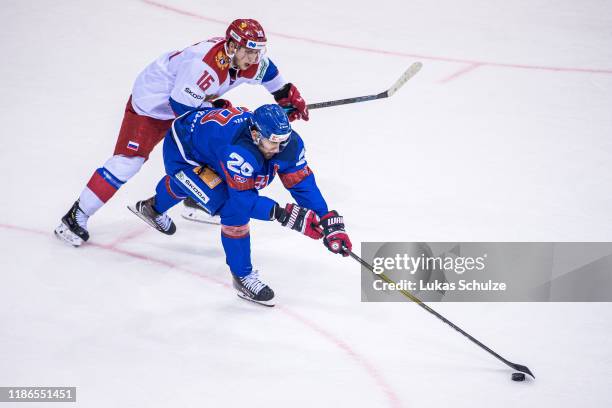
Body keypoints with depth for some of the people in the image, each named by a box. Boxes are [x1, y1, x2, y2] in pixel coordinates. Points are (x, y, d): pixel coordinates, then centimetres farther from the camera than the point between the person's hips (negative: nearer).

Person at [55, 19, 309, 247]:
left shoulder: (248, 58, -12)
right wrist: (220, 108, -21)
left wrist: (288, 96, 18)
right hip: (152, 102, -9)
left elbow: (267, 71, 12)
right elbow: (181, 107, -33)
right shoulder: (204, 65, -38)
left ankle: (198, 201, 27)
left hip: (192, 102, 9)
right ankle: (76, 217, -11)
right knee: (128, 161, -16)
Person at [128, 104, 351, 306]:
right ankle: (243, 276, -7)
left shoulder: (288, 142, -26)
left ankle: (154, 207, 74)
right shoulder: (238, 150, -45)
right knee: (233, 207, -23)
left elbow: (303, 183, -21)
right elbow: (243, 199, -39)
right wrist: (282, 214, -46)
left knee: (183, 183, 39)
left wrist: (330, 223, -27)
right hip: (180, 153, -8)